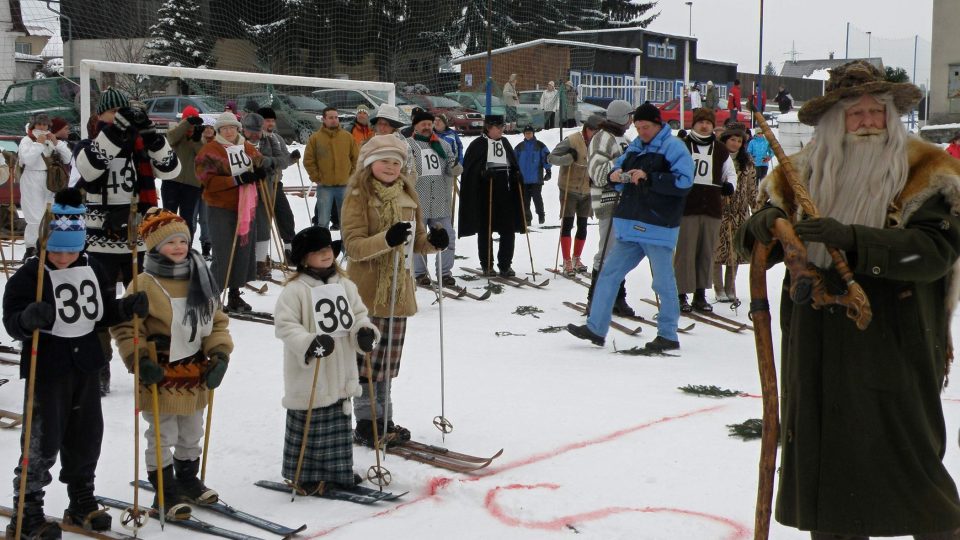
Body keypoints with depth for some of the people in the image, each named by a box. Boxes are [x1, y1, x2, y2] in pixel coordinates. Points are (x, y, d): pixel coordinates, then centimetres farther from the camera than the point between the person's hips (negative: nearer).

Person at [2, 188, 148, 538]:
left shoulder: (92, 270, 5)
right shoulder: (29, 275, -12)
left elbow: (103, 313, 13)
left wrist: (127, 308, -6)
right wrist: (29, 319, -38)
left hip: (86, 365, 6)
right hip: (48, 369, -6)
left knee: (86, 437, 14)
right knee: (43, 442, -2)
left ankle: (82, 504, 30)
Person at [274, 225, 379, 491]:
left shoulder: (346, 286, 8)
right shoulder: (295, 290, -12)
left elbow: (358, 315, 14)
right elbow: (285, 326, -16)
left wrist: (365, 332, -8)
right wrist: (309, 343, -30)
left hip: (340, 376, 6)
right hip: (308, 377, -6)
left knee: (340, 426, 15)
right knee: (307, 427, 3)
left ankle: (338, 473, 27)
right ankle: (304, 477, 15)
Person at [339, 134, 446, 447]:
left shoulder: (407, 194, 10)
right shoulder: (358, 195, -8)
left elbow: (417, 240, 17)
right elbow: (353, 245, -17)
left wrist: (432, 242, -6)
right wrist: (386, 239, -33)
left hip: (399, 287, 6)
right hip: (367, 288, -6)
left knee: (388, 359, 13)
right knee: (367, 358, -2)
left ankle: (383, 419, 24)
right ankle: (366, 422, 9)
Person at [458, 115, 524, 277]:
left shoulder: (505, 143, 13)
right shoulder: (478, 144, -4)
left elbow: (513, 163, 22)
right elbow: (470, 168, -10)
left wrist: (517, 174, 3)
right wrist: (483, 173, -25)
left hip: (505, 193, 5)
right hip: (485, 194, -5)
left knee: (508, 229, 1)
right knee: (485, 230, 3)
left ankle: (505, 264, 10)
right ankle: (487, 265, 13)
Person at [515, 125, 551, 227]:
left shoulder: (540, 146, 3)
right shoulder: (520, 147, 10)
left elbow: (546, 157, 2)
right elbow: (514, 160, 14)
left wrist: (548, 170, -6)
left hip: (536, 178, -3)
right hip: (523, 179, 3)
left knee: (537, 197, -6)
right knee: (525, 200, 4)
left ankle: (541, 215, 10)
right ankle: (527, 218, 10)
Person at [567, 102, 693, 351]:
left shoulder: (673, 147, -9)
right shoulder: (635, 146, 14)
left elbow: (684, 181, -19)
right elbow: (618, 167, 22)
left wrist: (648, 177, -22)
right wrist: (616, 176, -2)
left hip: (659, 227, -8)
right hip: (630, 225, 8)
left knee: (663, 282, 2)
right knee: (609, 273, 7)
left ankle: (668, 335, 14)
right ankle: (596, 328, 12)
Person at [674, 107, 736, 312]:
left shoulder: (720, 150, 13)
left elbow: (731, 172, 22)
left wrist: (729, 184, 2)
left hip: (712, 208, 4)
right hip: (686, 206, -3)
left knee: (707, 252, 6)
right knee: (685, 251, -5)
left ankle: (700, 294, 14)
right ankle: (681, 295, 0)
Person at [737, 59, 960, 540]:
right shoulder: (804, 174, 8)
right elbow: (754, 247, 7)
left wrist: (851, 238, -30)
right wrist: (762, 226, -17)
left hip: (895, 350, -4)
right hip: (818, 356, 4)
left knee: (912, 464, 3)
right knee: (827, 465, 12)